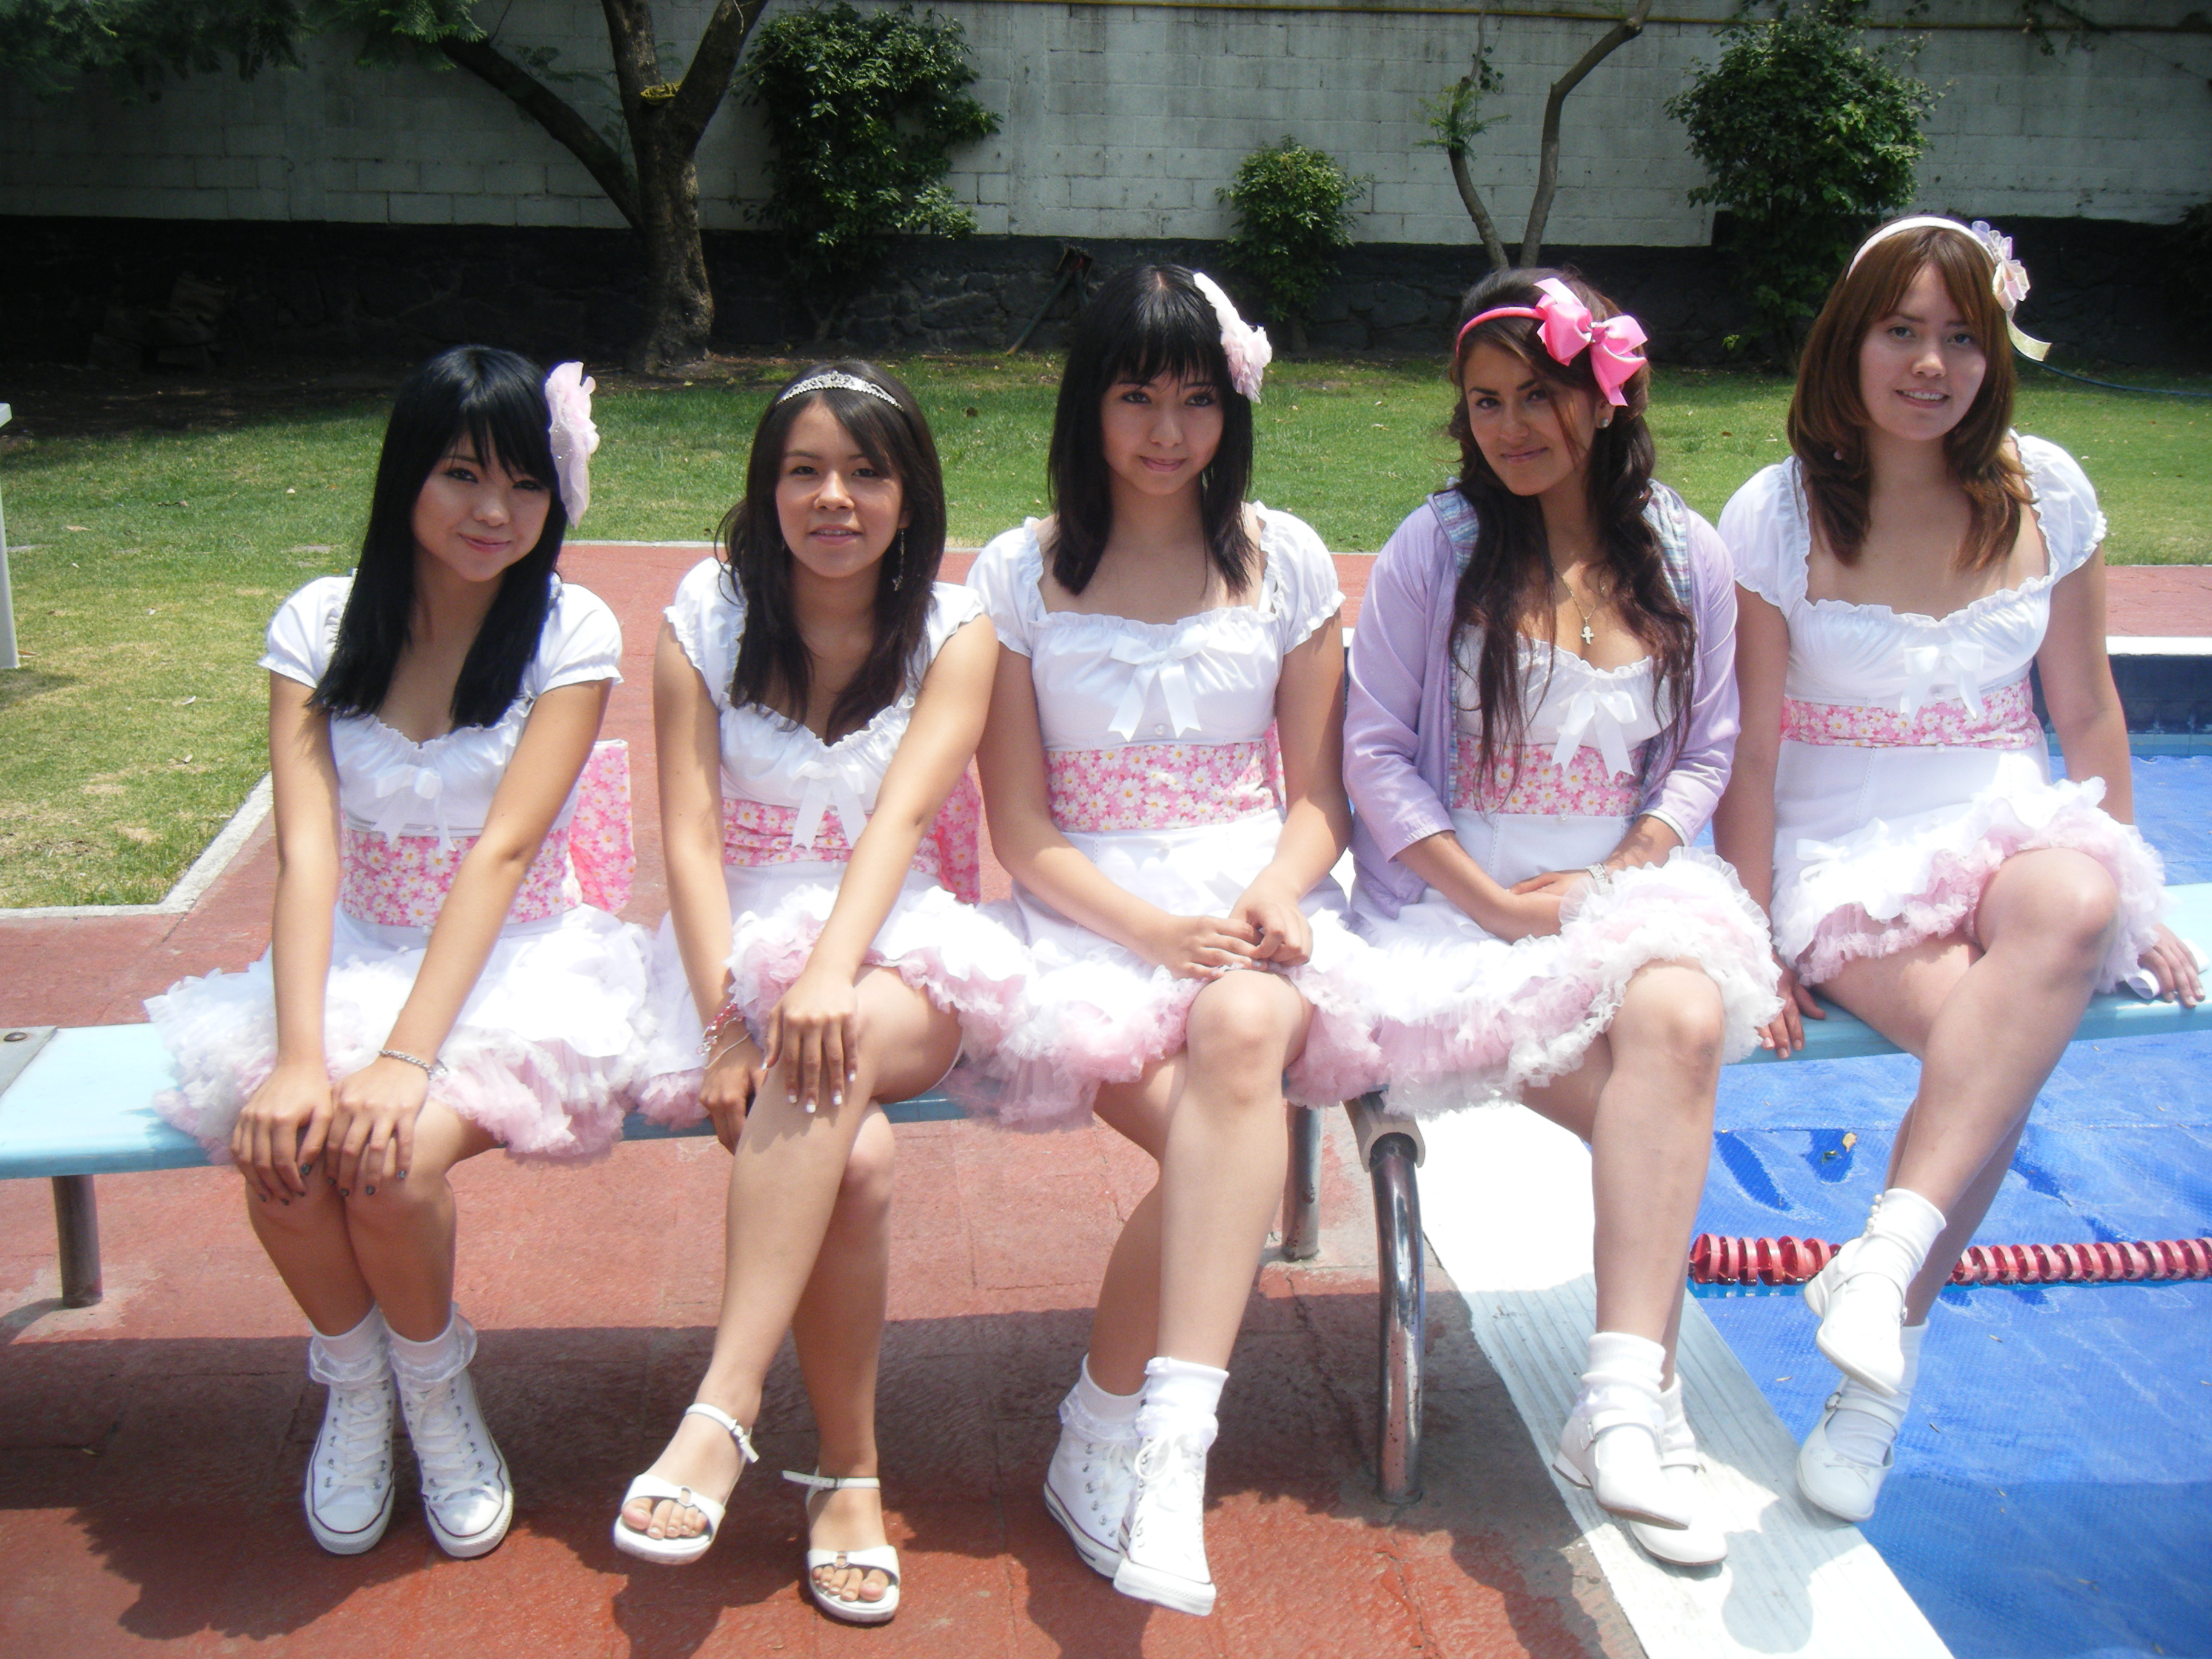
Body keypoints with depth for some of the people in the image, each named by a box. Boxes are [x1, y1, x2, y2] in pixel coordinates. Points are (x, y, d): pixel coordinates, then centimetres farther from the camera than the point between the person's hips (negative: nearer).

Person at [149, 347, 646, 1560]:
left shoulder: (572, 632, -9)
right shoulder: (321, 623, -2)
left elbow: (502, 850, -18)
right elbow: (307, 852, -13)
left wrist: (406, 1057, -29)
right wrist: (299, 1056, -27)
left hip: (513, 961, -2)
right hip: (352, 956, 3)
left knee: (391, 1159, -29)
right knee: (284, 1156, -26)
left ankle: (434, 1387, 5)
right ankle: (352, 1382, 7)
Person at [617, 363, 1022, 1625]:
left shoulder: (954, 632, 1)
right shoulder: (707, 622, 4)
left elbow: (901, 813, -15)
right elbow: (691, 833, -5)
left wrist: (829, 972, -32)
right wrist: (725, 1023, -18)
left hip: (900, 951, 0)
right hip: (745, 944, 1)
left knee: (834, 1051, -36)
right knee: (855, 1157, -29)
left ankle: (725, 1411, -33)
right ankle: (850, 1476, -13)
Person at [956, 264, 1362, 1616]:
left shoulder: (1286, 561, 10)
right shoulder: (1022, 575, 6)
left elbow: (1317, 792, 10)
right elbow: (1023, 828, 1)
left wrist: (1271, 899, -12)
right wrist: (1157, 930, -15)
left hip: (1258, 903, 1)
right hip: (1089, 911, -1)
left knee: (1241, 1033, -36)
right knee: (1224, 1122, -30)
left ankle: (1167, 1440, -39)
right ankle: (1106, 1437, -11)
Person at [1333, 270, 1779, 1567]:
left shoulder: (1686, 556, 7)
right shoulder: (1436, 549, -1)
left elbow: (1707, 753, 12)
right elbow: (1376, 754, -2)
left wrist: (1614, 878, -5)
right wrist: (1496, 903, -10)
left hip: (1629, 888, 2)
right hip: (1455, 903, -2)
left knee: (1681, 1016, -32)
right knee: (1662, 1110, -26)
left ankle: (1620, 1401, -29)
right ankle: (1647, 1390, -10)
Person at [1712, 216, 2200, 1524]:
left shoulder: (2046, 492, 7)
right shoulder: (1776, 516, -2)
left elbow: (2087, 707, 13)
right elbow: (1750, 748, -3)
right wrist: (1751, 943, -8)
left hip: (2011, 822, 3)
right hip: (1846, 855, -2)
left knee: (2072, 909, -36)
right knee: (1978, 1024, -34)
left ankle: (1887, 1258, -39)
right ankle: (1889, 1362, -25)